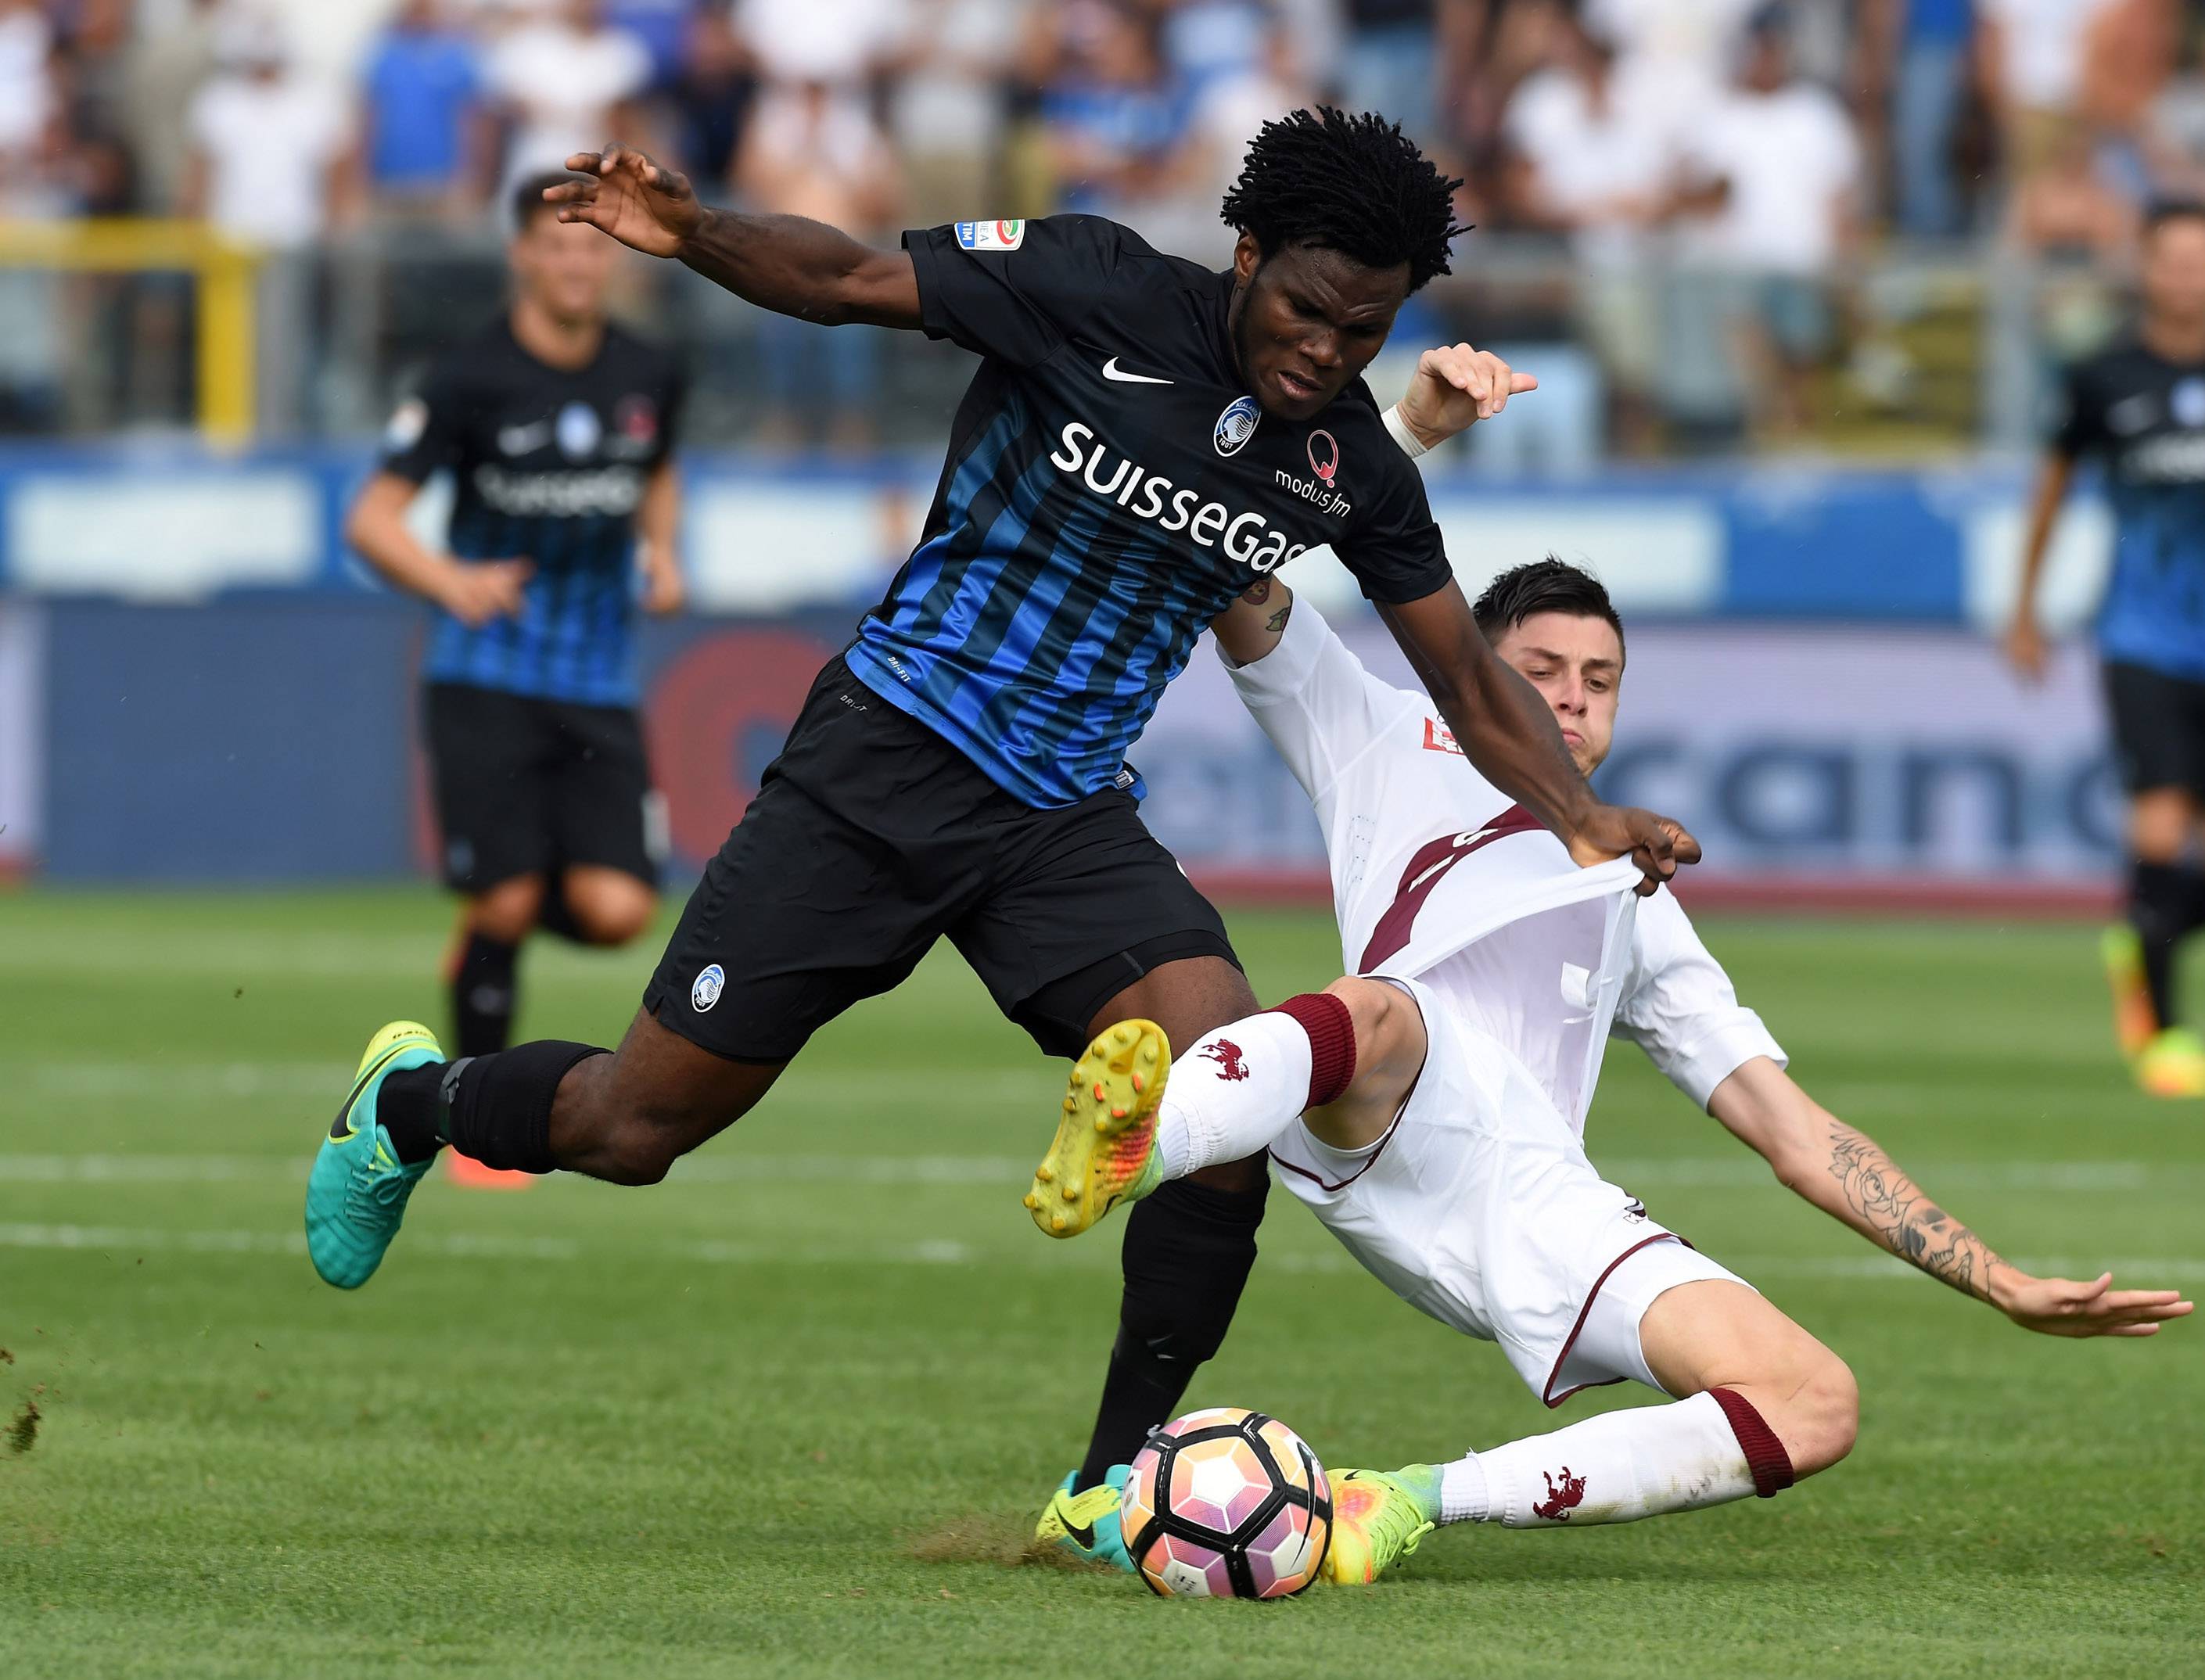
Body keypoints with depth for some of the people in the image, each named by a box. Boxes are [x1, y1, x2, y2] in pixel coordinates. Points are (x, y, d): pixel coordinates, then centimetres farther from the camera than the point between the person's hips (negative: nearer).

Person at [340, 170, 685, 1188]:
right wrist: (454, 585, -27)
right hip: (487, 683, -4)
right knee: (504, 904, -10)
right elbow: (372, 519, -8)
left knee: (616, 912, -11)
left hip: (599, 691, 4)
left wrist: (660, 551, 5)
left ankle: (494, 930, 24)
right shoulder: (471, 380, -9)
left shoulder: (648, 377, 5)